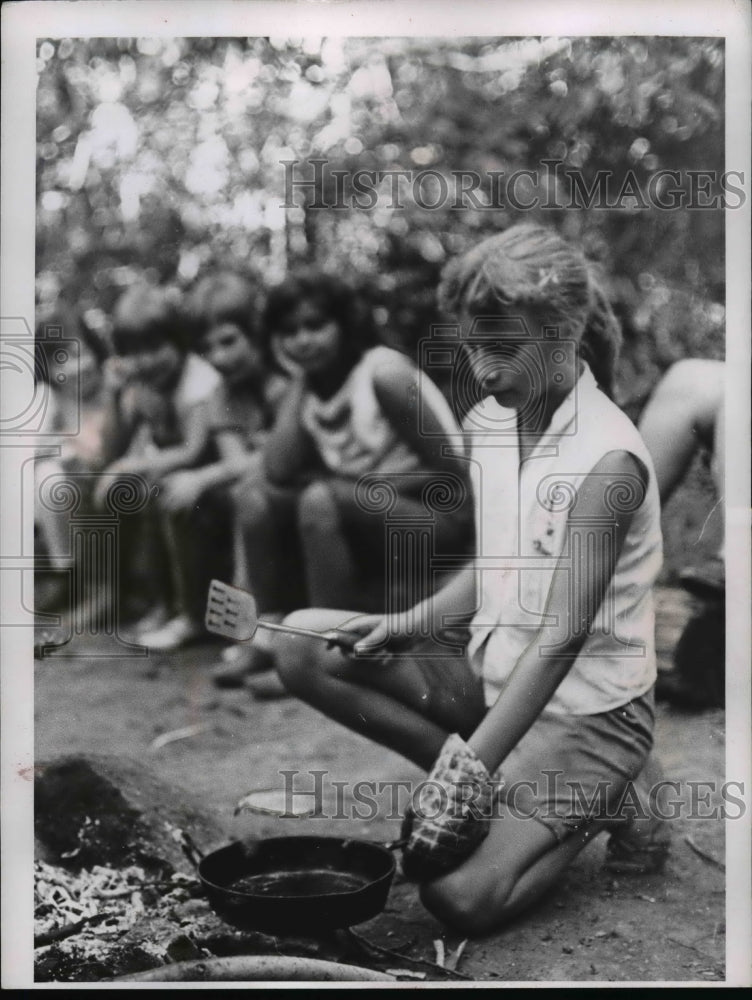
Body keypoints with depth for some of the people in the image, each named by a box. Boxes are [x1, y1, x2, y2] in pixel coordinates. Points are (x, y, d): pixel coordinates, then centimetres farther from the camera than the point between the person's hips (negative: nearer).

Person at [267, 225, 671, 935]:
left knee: (461, 897, -22)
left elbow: (560, 640, -23)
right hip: (493, 674, 7)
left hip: (584, 709, -7)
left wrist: (469, 767, -24)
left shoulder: (606, 461, -22)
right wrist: (408, 623, -3)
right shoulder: (490, 423, 2)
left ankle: (605, 799, 5)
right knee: (301, 646, -8)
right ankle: (500, 792, -4)